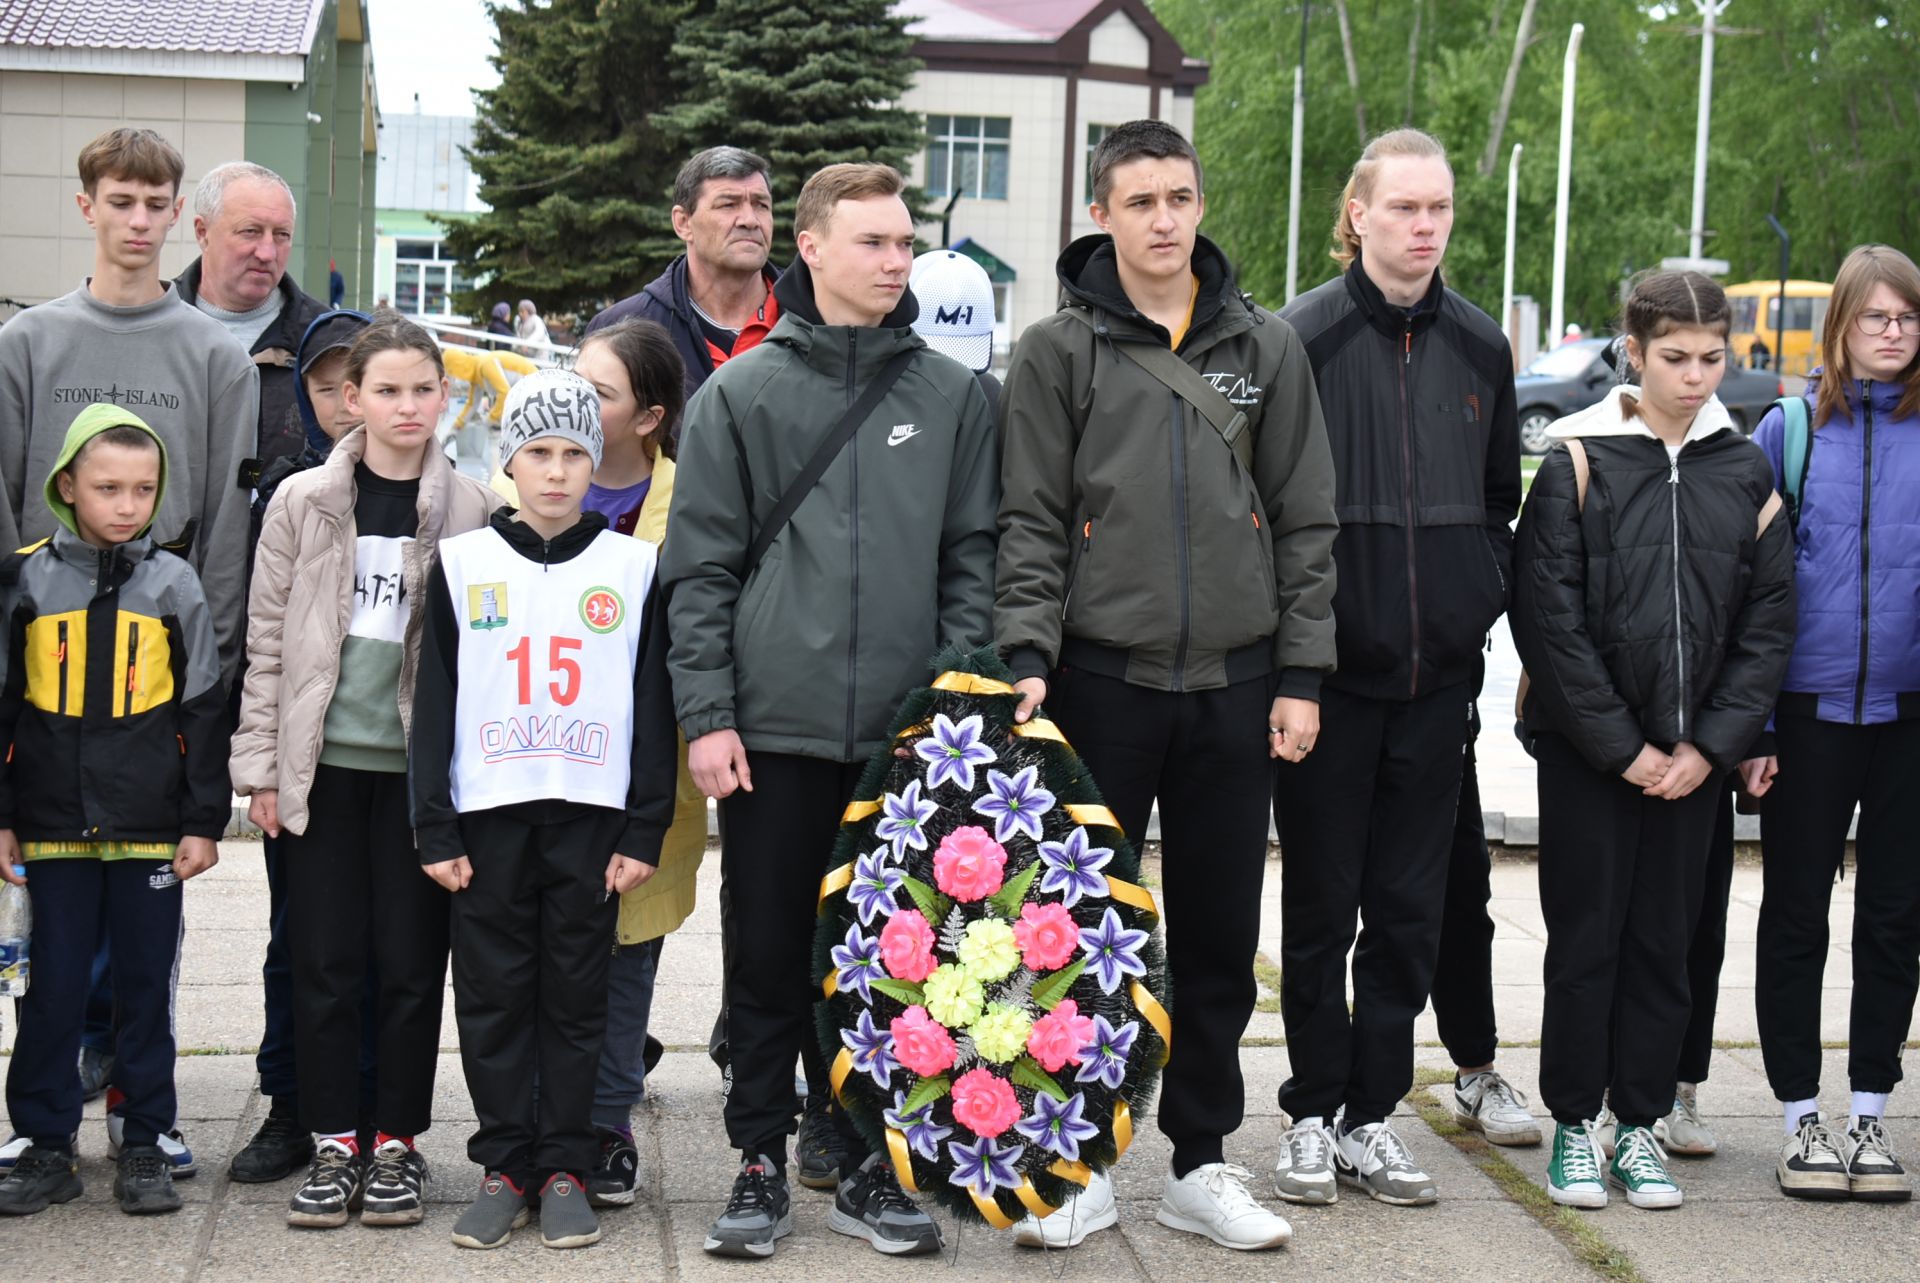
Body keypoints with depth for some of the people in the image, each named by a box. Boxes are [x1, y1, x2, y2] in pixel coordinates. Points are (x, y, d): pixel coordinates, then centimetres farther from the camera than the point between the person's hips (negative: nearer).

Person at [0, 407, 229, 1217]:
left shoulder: (173, 584, 3)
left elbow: (203, 711, 5)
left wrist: (204, 821, 0)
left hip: (151, 829, 0)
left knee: (146, 988, 6)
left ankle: (145, 1145, 16)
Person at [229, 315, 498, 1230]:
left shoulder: (470, 510, 1)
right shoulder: (303, 503, 3)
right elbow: (268, 641, 4)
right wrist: (262, 766, 1)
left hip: (420, 763, -1)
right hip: (325, 760, 1)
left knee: (412, 960, 4)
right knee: (324, 958, 4)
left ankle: (397, 1144, 15)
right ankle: (333, 1145, 14)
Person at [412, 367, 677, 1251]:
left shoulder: (632, 568, 3)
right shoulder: (464, 564, 4)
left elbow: (653, 708, 4)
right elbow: (436, 703, 5)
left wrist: (645, 831, -1)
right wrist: (435, 829, -1)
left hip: (591, 815, -1)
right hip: (489, 814, 1)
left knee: (576, 998, 5)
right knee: (492, 997, 5)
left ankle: (565, 1169, 13)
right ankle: (504, 1167, 13)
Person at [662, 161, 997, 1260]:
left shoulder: (953, 396, 9)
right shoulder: (742, 393, 3)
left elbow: (973, 559, 9)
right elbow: (700, 569, 2)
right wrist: (707, 714, -5)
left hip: (910, 732, 1)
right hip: (776, 725, -1)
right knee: (768, 954, 5)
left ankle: (869, 1166, 18)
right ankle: (762, 1162, 17)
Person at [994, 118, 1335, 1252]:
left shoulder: (1267, 348, 8)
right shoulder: (1060, 351, 2)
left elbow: (1306, 520, 8)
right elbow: (1032, 520, -1)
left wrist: (1301, 675, 3)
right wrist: (1028, 652, -13)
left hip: (1235, 688, 2)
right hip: (1101, 680, -2)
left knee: (1220, 935, 8)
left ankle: (1202, 1161, 20)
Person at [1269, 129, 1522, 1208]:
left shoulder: (1480, 347, 8)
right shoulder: (1300, 339, -6)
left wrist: (1483, 604, 9)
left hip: (1438, 674, 4)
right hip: (1327, 670, -4)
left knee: (1410, 909, 7)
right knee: (1320, 906, 4)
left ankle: (1373, 1114, 17)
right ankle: (1313, 1116, 15)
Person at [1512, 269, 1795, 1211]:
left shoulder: (1745, 472, 5)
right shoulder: (1578, 459, -5)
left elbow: (1769, 621, 5)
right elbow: (1547, 615, -9)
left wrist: (1712, 744, -5)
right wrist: (1619, 744, -11)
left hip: (1691, 755, 3)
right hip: (1585, 751, -3)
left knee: (1665, 940, 8)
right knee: (1585, 937, 3)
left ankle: (1640, 1123, 19)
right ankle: (1575, 1125, 15)